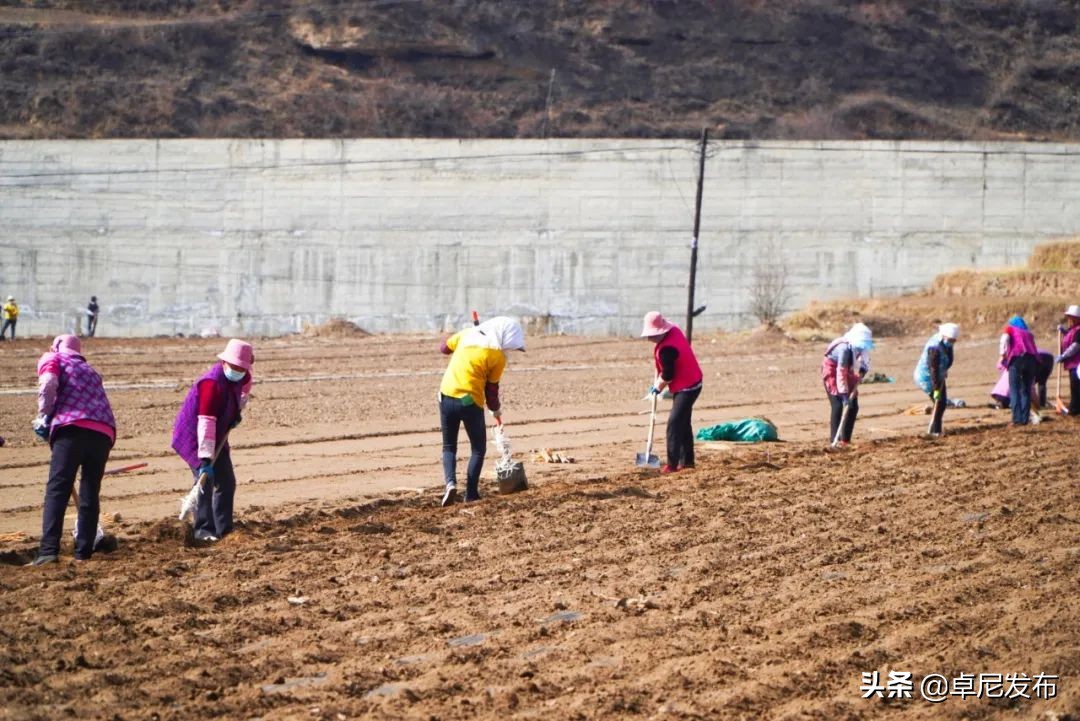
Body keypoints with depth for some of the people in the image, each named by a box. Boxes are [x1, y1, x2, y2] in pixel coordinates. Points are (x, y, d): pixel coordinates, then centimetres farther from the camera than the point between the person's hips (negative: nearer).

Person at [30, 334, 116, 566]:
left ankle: (49, 551, -24)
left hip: (72, 427, -5)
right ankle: (83, 553, 10)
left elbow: (48, 384, -3)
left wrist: (44, 419, 6)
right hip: (104, 432, 5)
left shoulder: (52, 358, 18)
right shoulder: (89, 370, 35)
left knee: (57, 489, -11)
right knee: (90, 493, 13)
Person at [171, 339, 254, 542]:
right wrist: (205, 459, -44)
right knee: (206, 479, -21)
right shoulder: (213, 383, -32)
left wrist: (237, 410, 5)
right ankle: (204, 530, -19)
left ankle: (224, 529, 19)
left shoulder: (241, 377, -6)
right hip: (192, 436, -9)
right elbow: (206, 422, -38)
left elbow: (245, 386, 23)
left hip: (218, 436, 9)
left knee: (227, 482, 10)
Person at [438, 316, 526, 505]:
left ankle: (450, 483, -7)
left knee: (449, 447, 16)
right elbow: (491, 388, 2)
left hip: (447, 397, 4)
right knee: (478, 448, 14)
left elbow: (444, 348, 22)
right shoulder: (498, 355, -5)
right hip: (470, 402, -4)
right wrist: (496, 408, 19)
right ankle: (471, 494, 8)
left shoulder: (467, 334, 6)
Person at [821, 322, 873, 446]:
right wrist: (844, 395, -34)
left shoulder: (861, 347, -14)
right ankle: (834, 440, -16)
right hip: (832, 370, -7)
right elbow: (841, 373, -34)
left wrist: (861, 373, -14)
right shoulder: (845, 348, -35)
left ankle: (846, 439, 9)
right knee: (837, 404, -17)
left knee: (853, 405, 2)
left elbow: (865, 363, 6)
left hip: (848, 370, 7)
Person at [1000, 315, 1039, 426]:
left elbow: (1004, 340, 0)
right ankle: (1024, 419, 7)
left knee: (1014, 390, -3)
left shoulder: (1009, 328, 20)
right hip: (1032, 358, 4)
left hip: (1017, 358, -4)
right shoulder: (1028, 333, 32)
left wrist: (1003, 356, 0)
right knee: (1026, 390, 12)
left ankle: (1017, 419, -14)